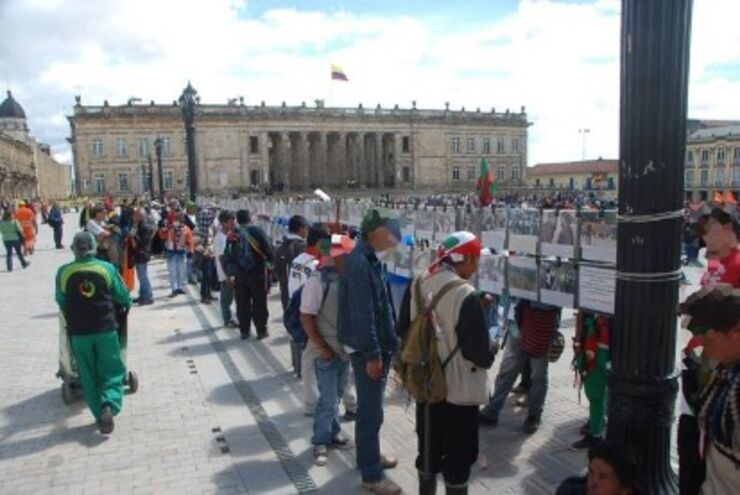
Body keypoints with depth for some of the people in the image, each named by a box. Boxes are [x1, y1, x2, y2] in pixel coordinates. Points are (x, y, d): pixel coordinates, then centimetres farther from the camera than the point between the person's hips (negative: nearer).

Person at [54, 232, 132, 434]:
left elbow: (61, 303, 7)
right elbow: (124, 298, 0)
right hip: (106, 329, -1)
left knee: (89, 376, 14)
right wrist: (127, 304, 24)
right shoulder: (107, 268, -7)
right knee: (112, 372, 11)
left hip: (78, 333, 1)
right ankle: (109, 406, -12)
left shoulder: (63, 272, -4)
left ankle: (100, 415, 15)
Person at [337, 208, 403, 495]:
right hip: (367, 349, -10)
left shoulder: (371, 259, 9)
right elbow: (362, 313, -25)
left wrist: (383, 347, 17)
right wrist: (372, 354, -22)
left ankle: (370, 456, 40)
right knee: (371, 411, 2)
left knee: (371, 407, 23)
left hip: (378, 345, 10)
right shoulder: (359, 262, -22)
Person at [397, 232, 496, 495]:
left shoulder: (416, 286, -3)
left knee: (428, 448, 23)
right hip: (459, 389, -6)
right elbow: (478, 352, -23)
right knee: (459, 454, 12)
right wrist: (488, 356, -2)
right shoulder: (467, 295, -23)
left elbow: (403, 330, 8)